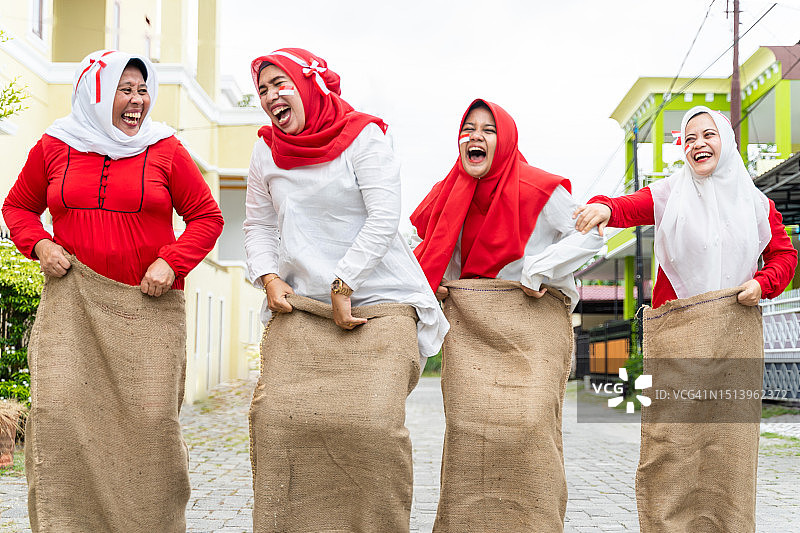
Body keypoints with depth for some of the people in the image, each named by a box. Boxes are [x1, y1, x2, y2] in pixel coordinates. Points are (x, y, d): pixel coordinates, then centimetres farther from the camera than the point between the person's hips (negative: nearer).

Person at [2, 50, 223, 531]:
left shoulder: (166, 150, 4)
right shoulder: (54, 147, 8)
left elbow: (207, 217, 8)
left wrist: (171, 262, -7)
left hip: (148, 304, -1)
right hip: (72, 298, 1)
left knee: (151, 417, -4)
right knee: (59, 410, -8)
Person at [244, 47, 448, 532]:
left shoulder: (363, 137, 0)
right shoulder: (267, 151, 14)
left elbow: (383, 219, -7)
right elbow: (258, 226, 19)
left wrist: (343, 285, -11)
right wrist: (269, 277, 1)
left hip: (376, 303, -4)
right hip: (298, 309, 4)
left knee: (374, 424, -18)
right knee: (278, 418, -13)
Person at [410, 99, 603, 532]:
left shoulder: (539, 189, -1)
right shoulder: (450, 195, 14)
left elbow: (590, 235, -3)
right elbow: (428, 250, 29)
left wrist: (537, 271, -11)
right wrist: (432, 284, 10)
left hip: (531, 322, -4)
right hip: (467, 327, 4)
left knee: (527, 424, -14)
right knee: (469, 426, -5)